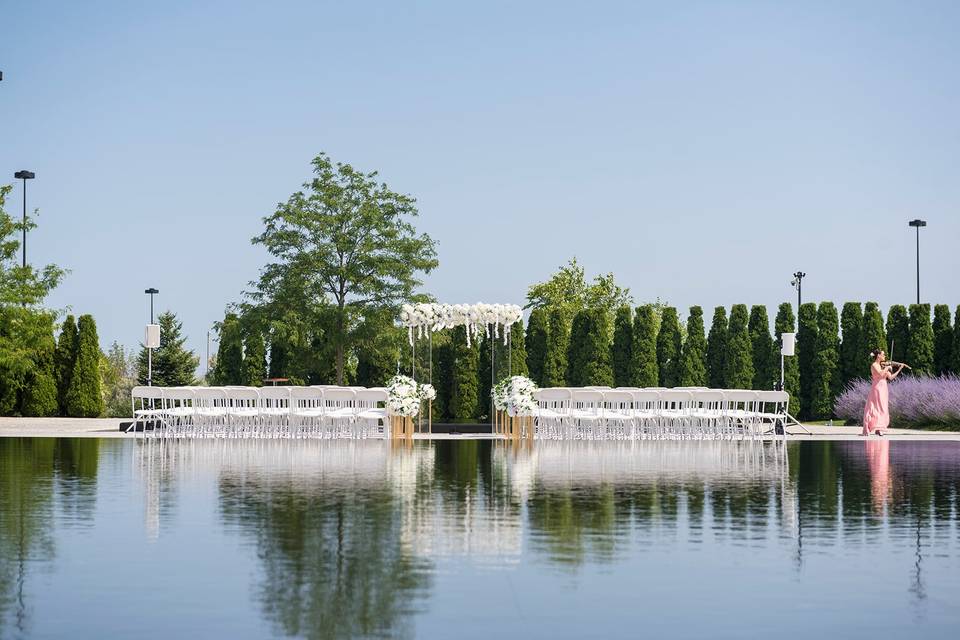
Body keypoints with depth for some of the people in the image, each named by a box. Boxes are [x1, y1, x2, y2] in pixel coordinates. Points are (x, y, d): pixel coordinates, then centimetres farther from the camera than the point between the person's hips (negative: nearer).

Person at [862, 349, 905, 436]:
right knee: (876, 409, -11)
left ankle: (879, 429, 8)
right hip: (877, 389, -8)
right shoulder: (874, 365, -7)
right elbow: (880, 374, -25)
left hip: (883, 389, 8)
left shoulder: (882, 366, 16)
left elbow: (890, 377, 13)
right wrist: (887, 368, -11)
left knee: (882, 409, 6)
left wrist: (899, 369, 10)